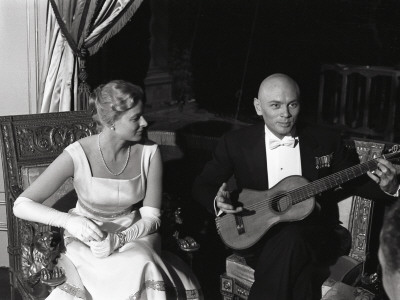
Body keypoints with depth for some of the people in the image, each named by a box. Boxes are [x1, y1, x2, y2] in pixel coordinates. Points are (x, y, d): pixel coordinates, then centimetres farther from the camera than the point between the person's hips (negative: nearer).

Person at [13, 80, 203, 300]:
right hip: (87, 239, -3)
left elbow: (151, 218, -6)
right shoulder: (77, 156, -17)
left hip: (134, 233, 3)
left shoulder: (149, 152, -9)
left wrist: (118, 239, -25)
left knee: (144, 266, -29)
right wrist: (68, 220, -33)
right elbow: (21, 205, -16)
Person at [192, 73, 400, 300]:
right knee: (300, 271, -33)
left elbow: (358, 180, 12)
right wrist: (218, 202, -16)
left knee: (292, 238, -35)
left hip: (314, 236, 1)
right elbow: (203, 185, 7)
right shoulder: (236, 143, 1)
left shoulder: (325, 141, 3)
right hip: (256, 233, -1)